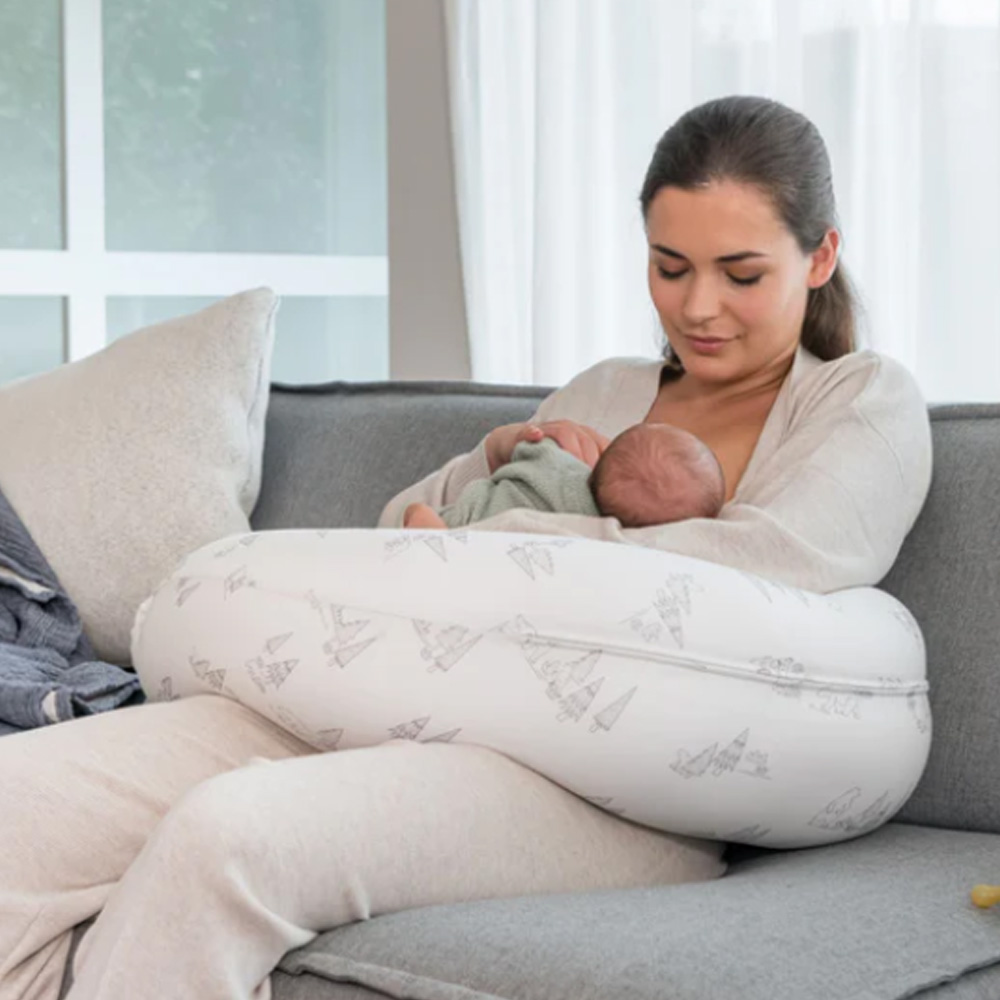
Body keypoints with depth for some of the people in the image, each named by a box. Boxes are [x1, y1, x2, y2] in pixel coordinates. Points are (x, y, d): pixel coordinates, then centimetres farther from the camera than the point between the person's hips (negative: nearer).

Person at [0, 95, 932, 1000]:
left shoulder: (870, 400, 12)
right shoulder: (604, 392, 28)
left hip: (615, 786, -6)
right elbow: (398, 533, 32)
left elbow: (787, 559, -11)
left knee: (226, 835, -35)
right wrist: (501, 449, 10)